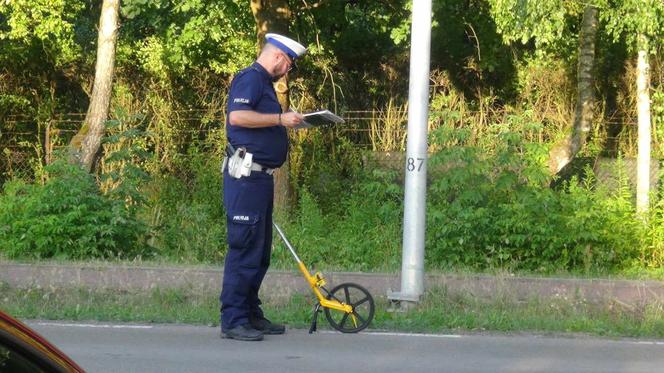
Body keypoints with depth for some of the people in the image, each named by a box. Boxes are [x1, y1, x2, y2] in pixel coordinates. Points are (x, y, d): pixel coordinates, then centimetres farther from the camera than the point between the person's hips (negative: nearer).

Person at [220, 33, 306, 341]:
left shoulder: (264, 83, 22)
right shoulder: (250, 78, -9)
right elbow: (237, 116, -24)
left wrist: (287, 123, 15)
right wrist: (280, 119, -19)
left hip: (261, 177, 11)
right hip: (247, 176, -11)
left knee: (260, 250, 14)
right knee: (244, 248, -10)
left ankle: (251, 314, 22)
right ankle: (233, 321, -8)